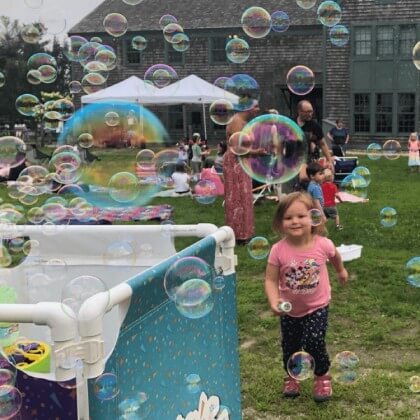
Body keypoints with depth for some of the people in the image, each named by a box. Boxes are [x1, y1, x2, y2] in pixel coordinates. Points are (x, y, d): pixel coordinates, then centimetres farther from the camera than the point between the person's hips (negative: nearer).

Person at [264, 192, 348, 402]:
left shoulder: (323, 244, -20)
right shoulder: (278, 250, -23)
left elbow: (335, 256, 4)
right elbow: (271, 279, -18)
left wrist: (341, 271, 23)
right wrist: (274, 301, -34)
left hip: (317, 306, -1)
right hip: (290, 310, 1)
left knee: (314, 342, -10)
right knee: (290, 345, 15)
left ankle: (322, 377, 18)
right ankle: (292, 376, 43)